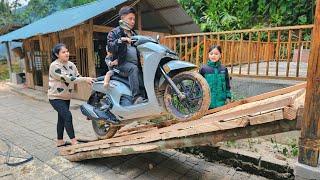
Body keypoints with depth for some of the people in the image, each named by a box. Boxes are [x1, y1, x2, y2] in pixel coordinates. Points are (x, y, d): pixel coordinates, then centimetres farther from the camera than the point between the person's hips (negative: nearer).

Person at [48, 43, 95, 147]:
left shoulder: (71, 65, 3)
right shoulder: (54, 66, -18)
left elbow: (77, 77, 1)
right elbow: (67, 79, -28)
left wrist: (88, 81, -17)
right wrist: (85, 79, -31)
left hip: (66, 97, 7)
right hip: (56, 97, -7)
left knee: (62, 118, 15)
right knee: (68, 116, -17)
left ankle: (60, 141, 29)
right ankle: (74, 142, -9)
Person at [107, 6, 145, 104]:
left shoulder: (134, 34, 27)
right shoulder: (114, 32, 6)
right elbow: (110, 47, -9)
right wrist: (121, 40, -22)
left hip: (135, 64, 7)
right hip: (122, 63, -7)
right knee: (133, 68, -35)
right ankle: (137, 97, -42)